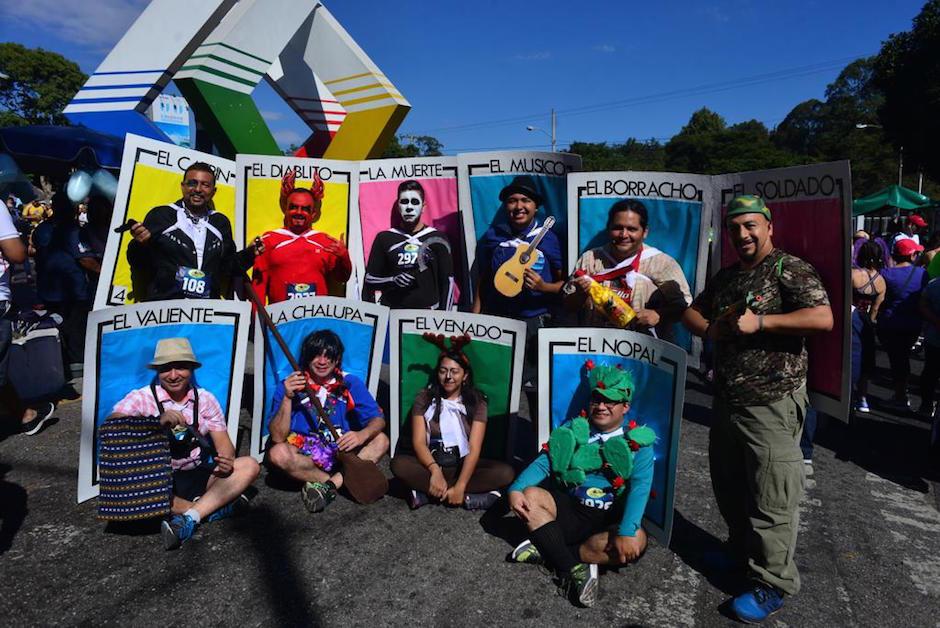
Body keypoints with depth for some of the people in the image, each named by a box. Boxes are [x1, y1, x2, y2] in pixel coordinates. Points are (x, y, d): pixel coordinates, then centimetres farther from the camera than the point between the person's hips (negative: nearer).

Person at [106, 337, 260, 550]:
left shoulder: (205, 399, 5)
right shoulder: (142, 398, -4)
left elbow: (222, 440, 2)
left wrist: (226, 463, -22)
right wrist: (157, 422, -36)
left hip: (199, 475, 3)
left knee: (249, 465, -18)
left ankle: (189, 517, -33)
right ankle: (216, 506, -26)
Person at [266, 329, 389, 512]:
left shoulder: (350, 383, -2)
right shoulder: (289, 386, -6)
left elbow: (378, 419, -7)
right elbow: (278, 438, -13)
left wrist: (362, 435, -29)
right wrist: (287, 398, -26)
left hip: (341, 452, 2)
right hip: (303, 456, -1)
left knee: (381, 440, -18)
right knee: (277, 453, -32)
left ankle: (329, 485, -29)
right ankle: (349, 480, -20)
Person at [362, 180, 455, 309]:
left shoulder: (436, 239, 6)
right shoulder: (384, 239, 8)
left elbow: (447, 283, 5)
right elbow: (370, 278, 11)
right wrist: (393, 280, -8)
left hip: (428, 312, -1)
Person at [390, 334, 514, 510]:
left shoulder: (476, 401, -3)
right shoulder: (424, 397, -1)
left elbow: (474, 448, -12)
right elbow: (419, 441, -10)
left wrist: (460, 486, -27)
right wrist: (435, 470, -30)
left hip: (463, 464, 0)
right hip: (432, 463, 0)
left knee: (505, 472, -25)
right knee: (399, 464, -30)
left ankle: (427, 493, -26)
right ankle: (470, 496, -30)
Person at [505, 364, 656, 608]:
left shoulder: (638, 443, 0)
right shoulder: (572, 430, 8)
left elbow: (640, 486, -14)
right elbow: (543, 464, -1)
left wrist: (627, 532, -30)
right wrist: (516, 489, -21)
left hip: (608, 521, -2)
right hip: (567, 509, 2)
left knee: (637, 540, -31)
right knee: (530, 495, -22)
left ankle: (549, 553, -24)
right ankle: (572, 568, -29)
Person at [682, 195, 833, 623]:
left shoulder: (789, 268, -9)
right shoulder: (726, 276, 13)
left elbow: (823, 318, -22)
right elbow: (691, 313, 19)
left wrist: (759, 322, -23)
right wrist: (709, 330, -3)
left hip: (772, 405, -7)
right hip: (727, 399, 8)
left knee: (770, 499, 0)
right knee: (728, 487, 20)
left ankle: (773, 585, 15)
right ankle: (740, 550, 40)